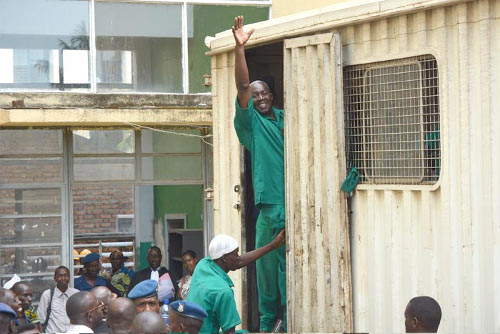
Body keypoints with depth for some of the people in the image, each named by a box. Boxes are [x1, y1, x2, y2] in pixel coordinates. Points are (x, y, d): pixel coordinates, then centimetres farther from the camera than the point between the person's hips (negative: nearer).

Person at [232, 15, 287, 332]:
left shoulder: (284, 118, 17)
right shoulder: (250, 122, 3)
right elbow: (242, 86, -7)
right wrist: (240, 48, -16)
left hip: (295, 199, 4)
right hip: (271, 202, -4)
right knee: (269, 262, -2)